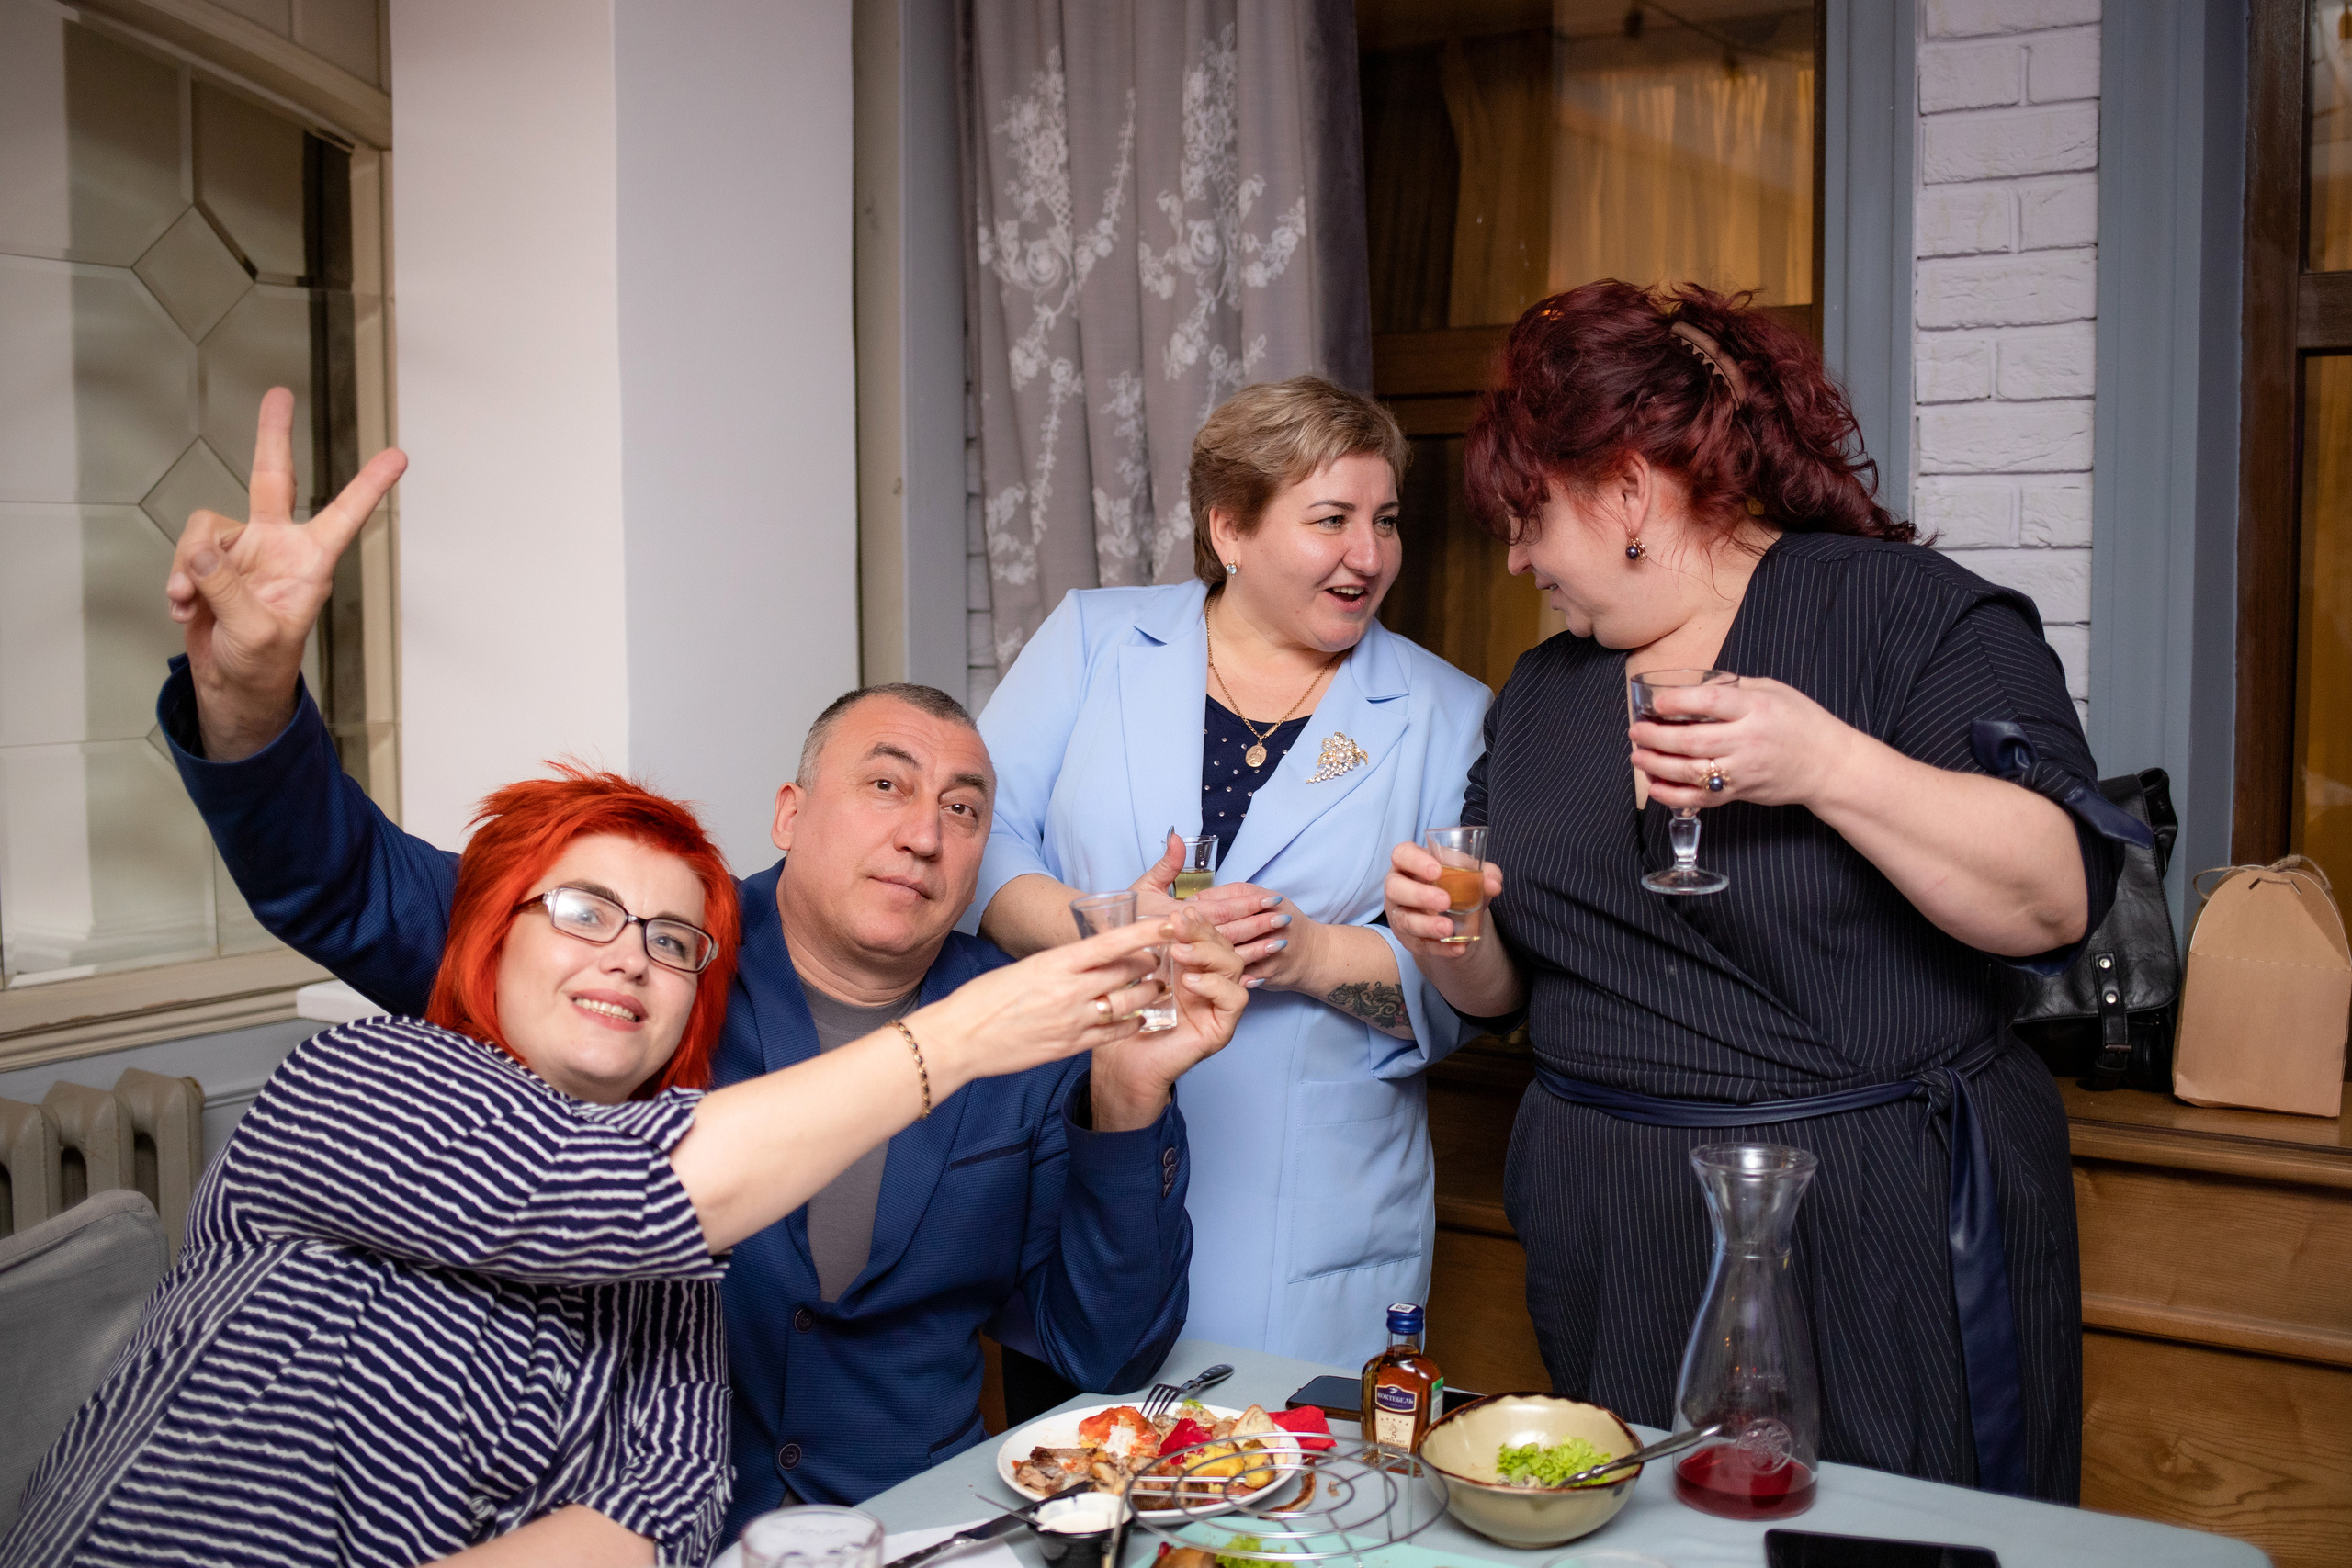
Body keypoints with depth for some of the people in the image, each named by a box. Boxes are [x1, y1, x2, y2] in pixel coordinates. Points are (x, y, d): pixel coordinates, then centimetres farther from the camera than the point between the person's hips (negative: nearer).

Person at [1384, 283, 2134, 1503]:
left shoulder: (1906, 610, -6)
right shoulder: (1540, 694, 12)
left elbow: (2056, 897, -17)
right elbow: (1509, 980, 16)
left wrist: (1827, 766, -28)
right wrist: (1450, 939, -5)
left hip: (1878, 1229, -5)